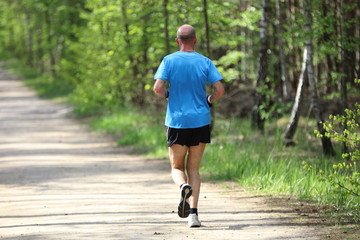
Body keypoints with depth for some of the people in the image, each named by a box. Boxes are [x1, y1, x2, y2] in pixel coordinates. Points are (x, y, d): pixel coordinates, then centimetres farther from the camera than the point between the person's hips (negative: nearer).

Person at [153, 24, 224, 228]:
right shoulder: (205, 62, 0)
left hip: (177, 122, -1)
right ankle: (193, 212, -1)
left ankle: (184, 186, -24)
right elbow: (219, 89, -6)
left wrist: (168, 95, 8)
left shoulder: (169, 61, -3)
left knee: (177, 167, 12)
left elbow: (158, 87, -13)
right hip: (201, 121, 1)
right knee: (193, 168, 11)